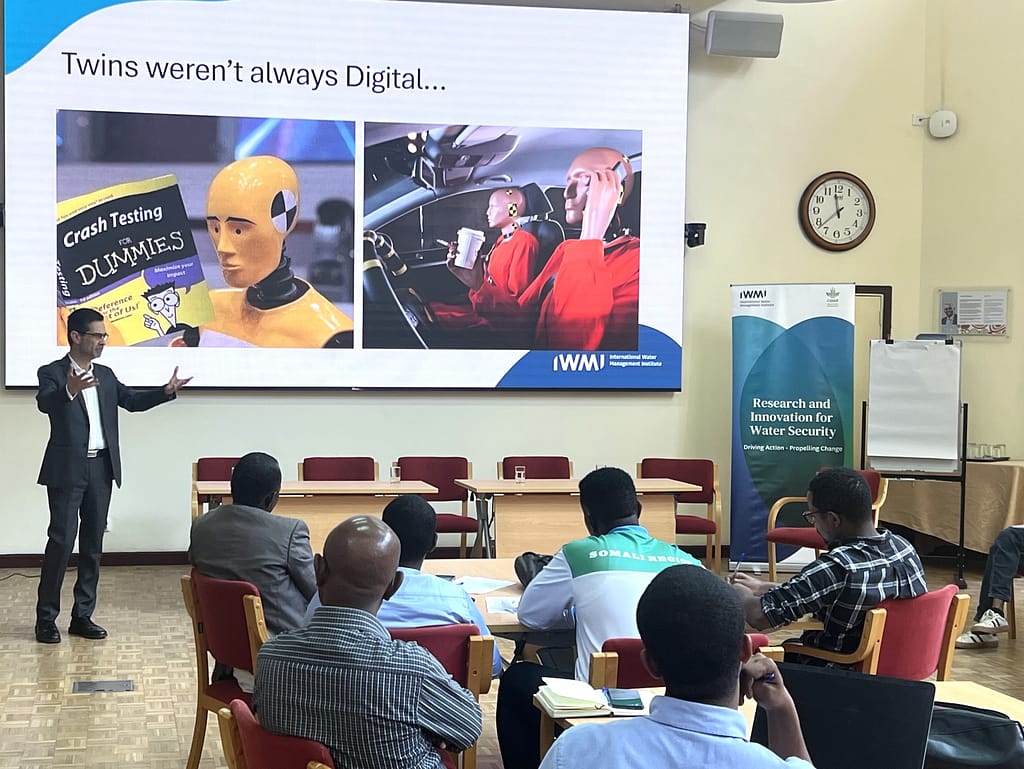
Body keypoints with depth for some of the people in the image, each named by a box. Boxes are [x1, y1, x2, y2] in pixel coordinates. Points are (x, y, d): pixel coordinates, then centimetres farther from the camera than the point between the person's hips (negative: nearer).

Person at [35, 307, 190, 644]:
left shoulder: (105, 375, 13)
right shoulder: (53, 372, -6)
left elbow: (133, 400, 19)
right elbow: (44, 403, -24)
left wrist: (167, 391, 3)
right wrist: (69, 390, -46)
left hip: (101, 468, 6)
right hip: (67, 470, -6)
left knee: (93, 543, 8)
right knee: (61, 540, -7)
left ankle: (83, 615, 16)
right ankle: (46, 618, 2)